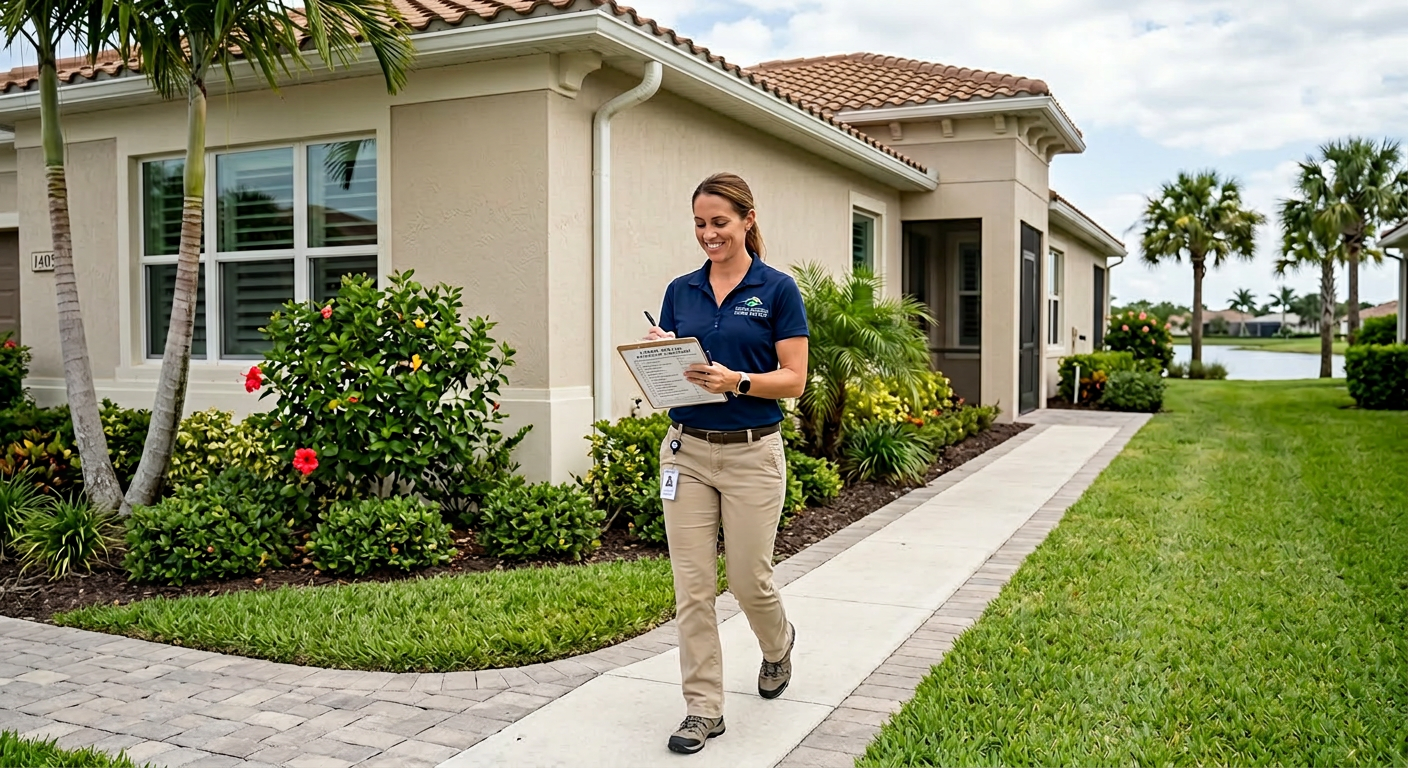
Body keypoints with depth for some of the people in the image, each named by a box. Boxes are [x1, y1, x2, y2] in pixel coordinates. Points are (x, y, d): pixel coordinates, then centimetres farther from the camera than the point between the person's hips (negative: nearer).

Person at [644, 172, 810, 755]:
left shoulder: (778, 289, -6)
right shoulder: (680, 290, 7)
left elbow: (794, 380, -9)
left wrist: (736, 380, -25)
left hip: (752, 453, -3)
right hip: (686, 451, 4)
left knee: (748, 580, 6)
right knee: (692, 586, 3)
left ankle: (779, 643, 41)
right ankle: (703, 708, 14)